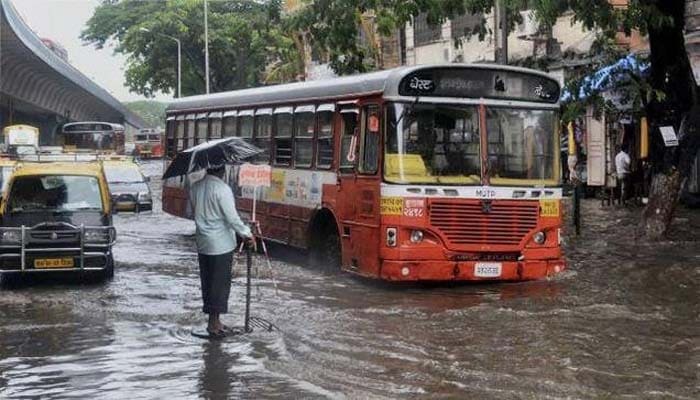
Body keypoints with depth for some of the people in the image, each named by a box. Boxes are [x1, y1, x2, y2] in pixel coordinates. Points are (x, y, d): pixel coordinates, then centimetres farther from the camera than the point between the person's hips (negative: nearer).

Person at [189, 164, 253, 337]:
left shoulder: (195, 188, 4)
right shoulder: (222, 189, -17)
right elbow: (232, 218, -18)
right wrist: (246, 233, -8)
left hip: (202, 243, 7)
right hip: (221, 244, -7)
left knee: (207, 282, 13)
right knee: (220, 282, 1)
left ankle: (213, 321, 21)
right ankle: (214, 323, 3)